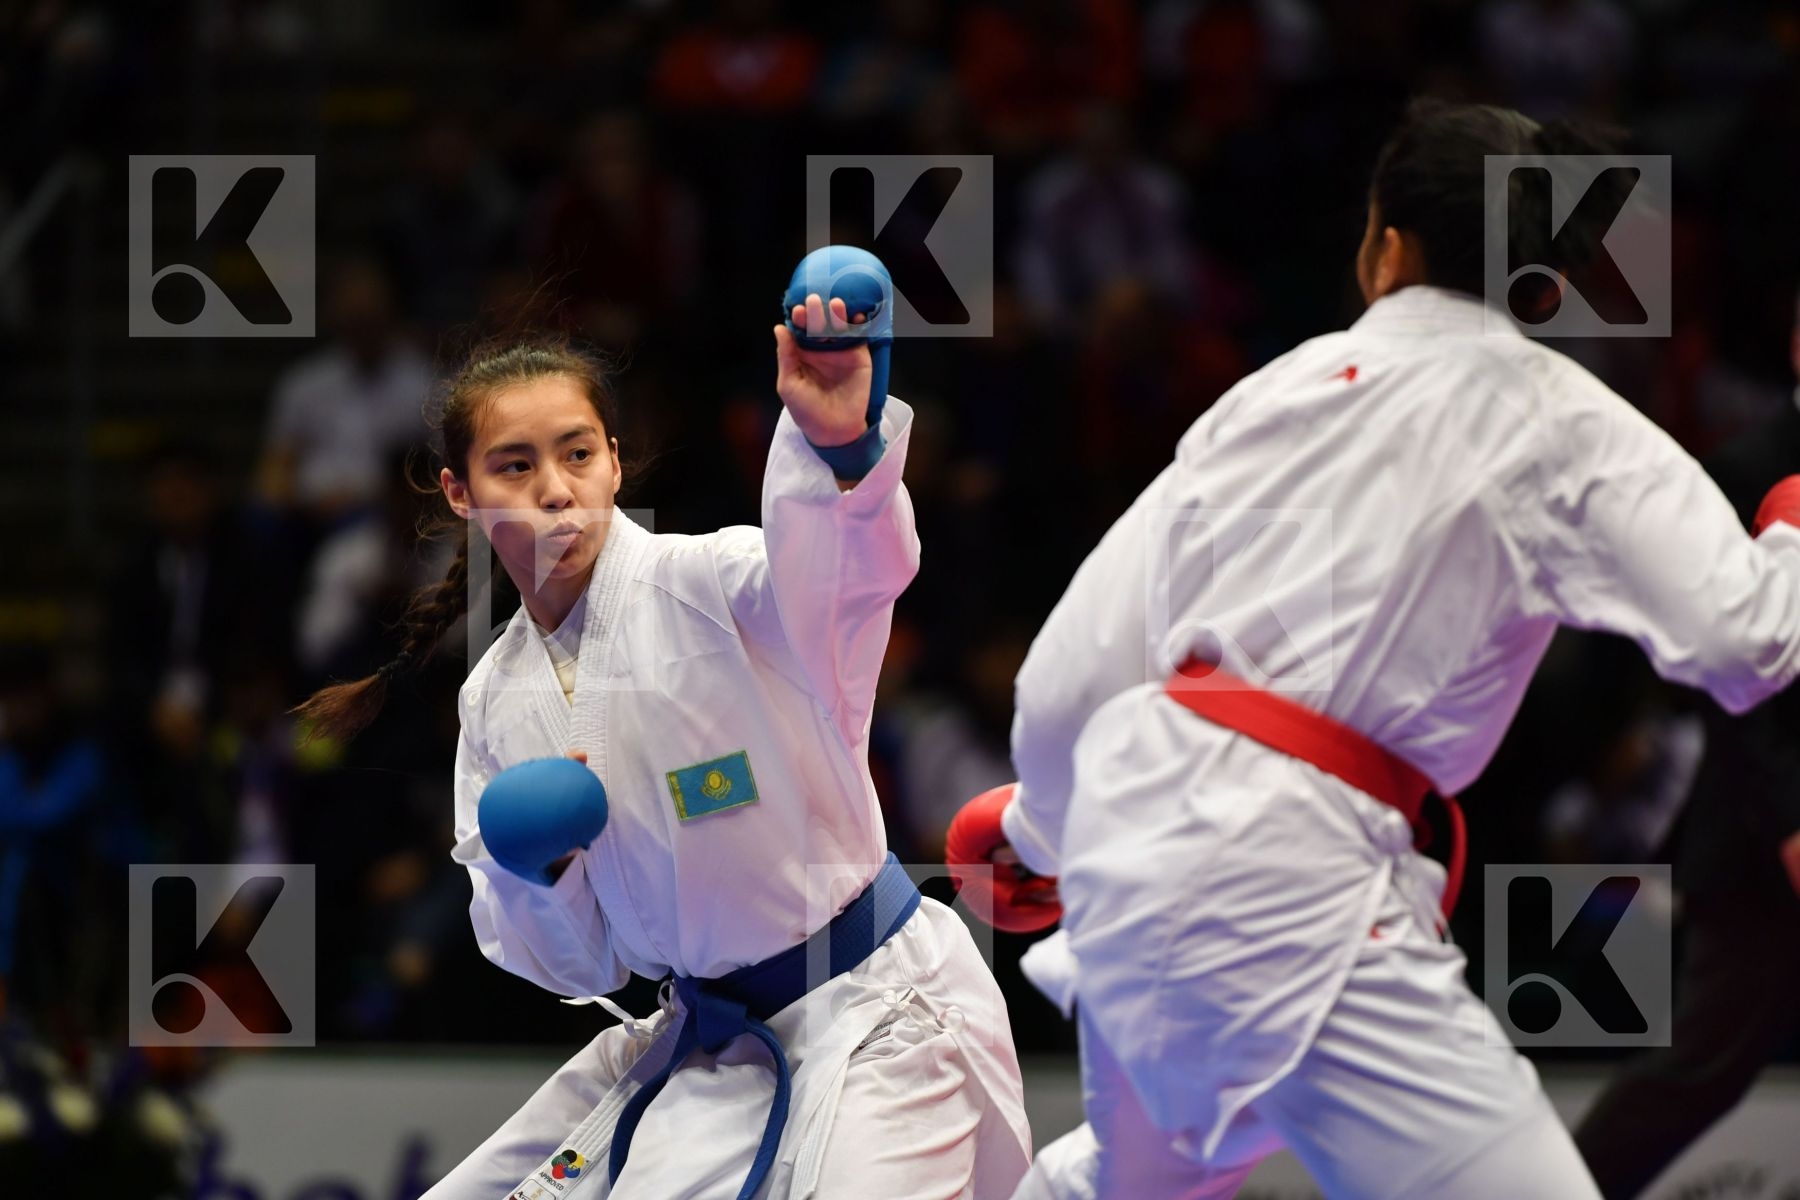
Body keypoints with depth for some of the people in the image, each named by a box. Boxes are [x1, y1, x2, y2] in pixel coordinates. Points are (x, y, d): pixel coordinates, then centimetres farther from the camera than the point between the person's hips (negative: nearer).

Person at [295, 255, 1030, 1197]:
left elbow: (833, 571, -38)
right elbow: (580, 962, 10)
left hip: (871, 1018, -7)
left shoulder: (702, 586, -13)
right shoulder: (496, 701, 6)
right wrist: (536, 865, -12)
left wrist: (837, 439, -59)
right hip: (710, 1043, 7)